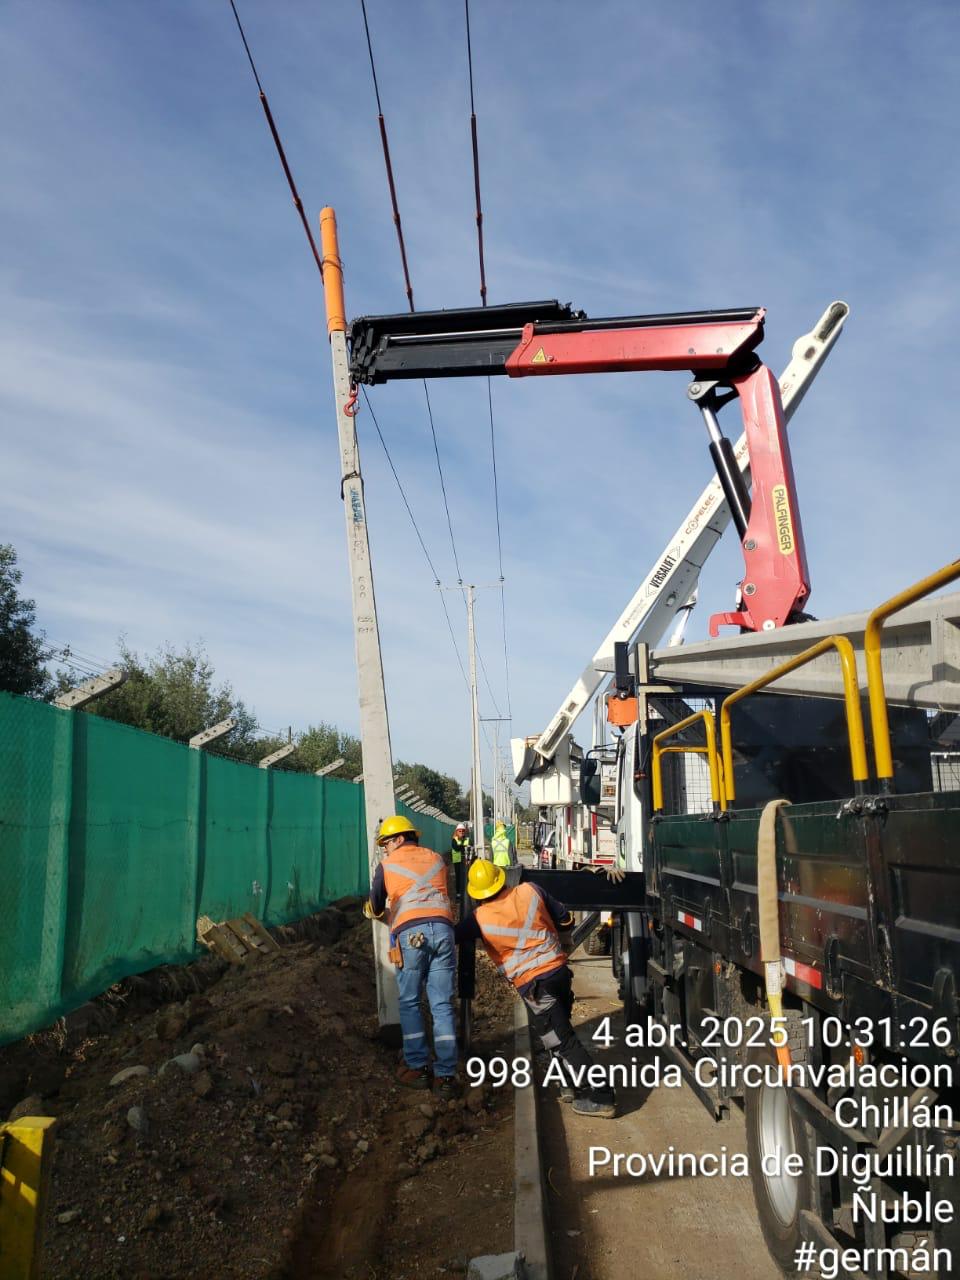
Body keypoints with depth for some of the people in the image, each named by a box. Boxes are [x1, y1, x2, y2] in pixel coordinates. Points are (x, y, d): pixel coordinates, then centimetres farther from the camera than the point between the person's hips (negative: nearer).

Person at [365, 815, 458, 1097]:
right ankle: (445, 1076, 4)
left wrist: (376, 912, 40)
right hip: (442, 929, 3)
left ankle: (417, 1068, 13)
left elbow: (376, 907, 18)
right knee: (442, 1005, 6)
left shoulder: (387, 865, 14)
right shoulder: (436, 859, 22)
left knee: (409, 1003, 12)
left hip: (410, 934, -3)